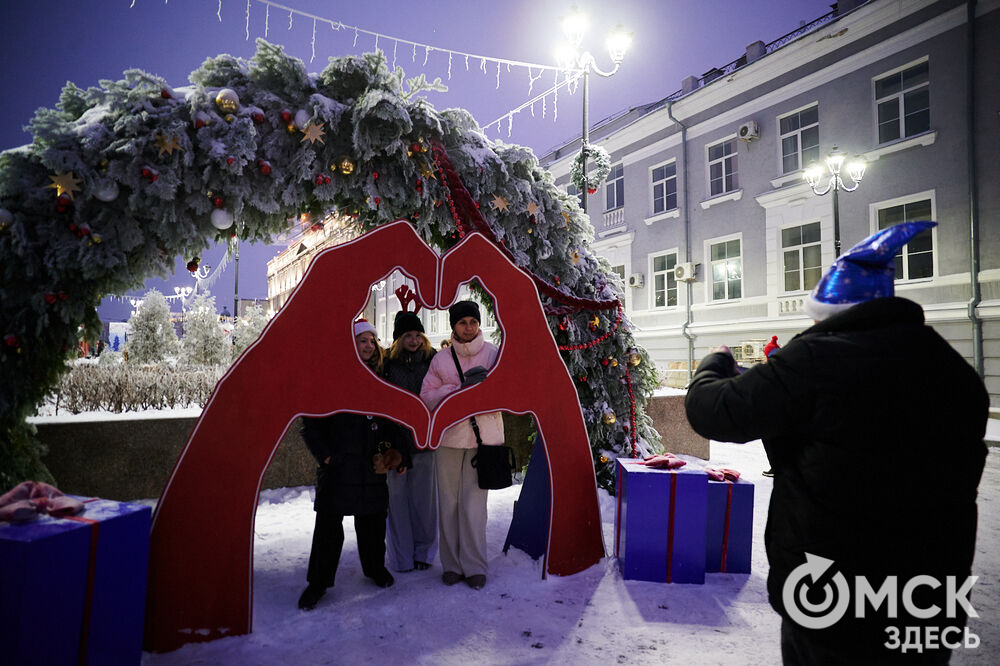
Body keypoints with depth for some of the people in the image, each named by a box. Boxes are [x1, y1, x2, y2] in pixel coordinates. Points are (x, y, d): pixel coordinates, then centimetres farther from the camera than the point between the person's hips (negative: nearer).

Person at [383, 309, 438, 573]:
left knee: (424, 494, 7)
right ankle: (402, 555, 18)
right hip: (396, 439, -1)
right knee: (398, 495, 3)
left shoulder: (432, 359, 4)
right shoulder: (387, 361, 0)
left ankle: (423, 551, 24)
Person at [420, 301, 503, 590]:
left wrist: (484, 385, -17)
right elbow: (426, 396, 2)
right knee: (448, 503, 7)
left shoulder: (494, 354, 3)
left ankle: (474, 566, 11)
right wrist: (460, 387, -11)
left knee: (473, 503, -3)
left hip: (483, 437, -2)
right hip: (448, 436, 2)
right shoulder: (441, 359, 7)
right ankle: (452, 564, 21)